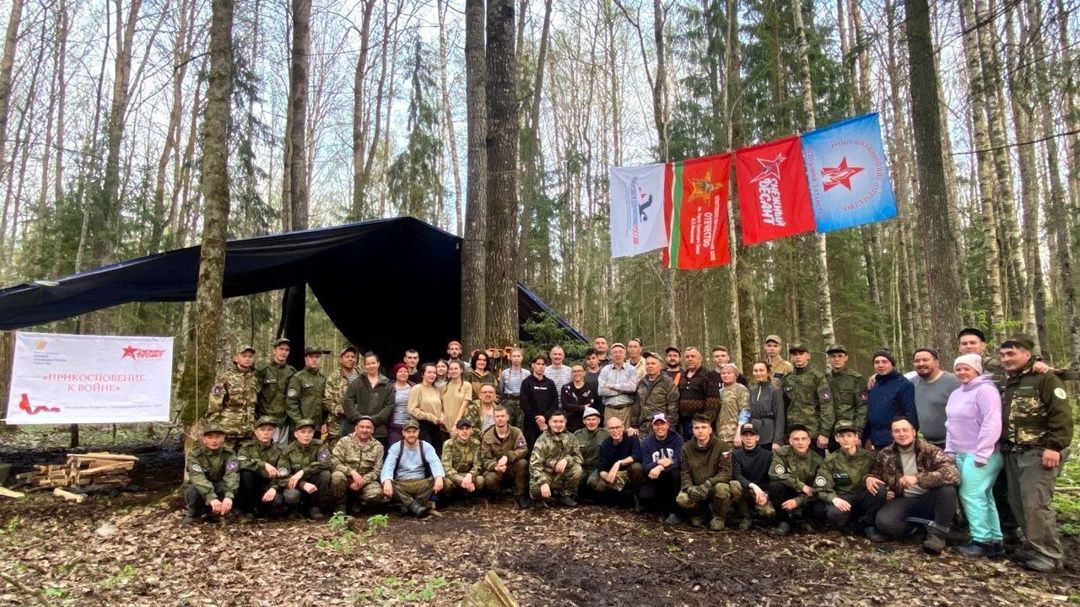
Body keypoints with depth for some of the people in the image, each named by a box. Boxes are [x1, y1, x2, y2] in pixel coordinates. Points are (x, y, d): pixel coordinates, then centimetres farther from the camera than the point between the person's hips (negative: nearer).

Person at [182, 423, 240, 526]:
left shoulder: (229, 454, -12)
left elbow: (232, 474, -31)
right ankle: (193, 514, -3)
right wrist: (211, 497, -51)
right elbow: (198, 478, -34)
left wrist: (229, 496, -51)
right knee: (193, 490, -35)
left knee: (229, 486, -32)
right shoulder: (194, 455, -16)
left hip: (219, 488, 1)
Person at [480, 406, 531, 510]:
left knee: (523, 462, -31)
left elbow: (523, 449, -20)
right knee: (489, 479, -34)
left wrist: (507, 457, -37)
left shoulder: (516, 432, -6)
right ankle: (495, 497, 3)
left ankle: (520, 495, -14)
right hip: (495, 470, 0)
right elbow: (485, 459, -10)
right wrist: (495, 467, -32)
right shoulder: (487, 436, -5)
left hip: (513, 469, 1)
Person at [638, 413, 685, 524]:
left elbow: (679, 461, -21)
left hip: (671, 480, -1)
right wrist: (659, 462, -31)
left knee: (674, 472, -35)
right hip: (653, 480, 1)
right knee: (644, 497, -29)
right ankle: (665, 510, 3)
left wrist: (660, 468, -38)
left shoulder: (677, 439, -5)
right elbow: (645, 467, -10)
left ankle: (673, 511, -17)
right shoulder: (646, 442, 0)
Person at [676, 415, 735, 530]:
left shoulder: (721, 446, -9)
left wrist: (708, 484, -31)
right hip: (695, 489, 2)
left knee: (721, 488, -36)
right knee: (681, 499, -28)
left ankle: (719, 517, -4)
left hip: (714, 488, -2)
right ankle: (700, 514, 8)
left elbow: (726, 473, -16)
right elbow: (685, 472, -1)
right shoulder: (687, 447, 1)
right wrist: (689, 488, -22)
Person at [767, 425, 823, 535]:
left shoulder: (817, 460, -9)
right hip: (787, 493, -1)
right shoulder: (782, 453, -13)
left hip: (804, 497, 2)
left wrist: (798, 501, -29)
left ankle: (801, 518, 6)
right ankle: (784, 521, -12)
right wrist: (801, 486, -27)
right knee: (774, 486, -32)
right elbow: (775, 474, -25)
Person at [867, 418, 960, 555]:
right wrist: (869, 478, -11)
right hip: (904, 501, 1)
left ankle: (937, 533, -14)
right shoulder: (885, 455, 0)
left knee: (948, 489, -33)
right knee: (883, 522, -30)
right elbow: (874, 473, 16)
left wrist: (918, 478, -34)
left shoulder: (929, 450, -9)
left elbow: (953, 473, -24)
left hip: (929, 500, -1)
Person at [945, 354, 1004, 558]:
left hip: (981, 454, -8)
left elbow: (992, 424, -19)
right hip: (962, 454, 9)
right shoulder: (956, 394, 16)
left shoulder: (985, 390, -12)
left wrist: (981, 454, -20)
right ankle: (995, 541, 15)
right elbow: (951, 423, 21)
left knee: (971, 495, -10)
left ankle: (982, 541, -1)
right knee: (983, 496, 10)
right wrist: (950, 450, 14)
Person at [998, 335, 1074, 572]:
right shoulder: (1009, 384, 17)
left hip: (1038, 454, -9)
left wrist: (1054, 447, -22)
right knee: (1018, 504, 10)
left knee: (1035, 504, -12)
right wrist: (1004, 446, 18)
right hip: (1013, 454, 9)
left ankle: (1050, 555, -1)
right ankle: (1037, 548, 22)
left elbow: (1062, 416, -17)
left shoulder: (1045, 379, -9)